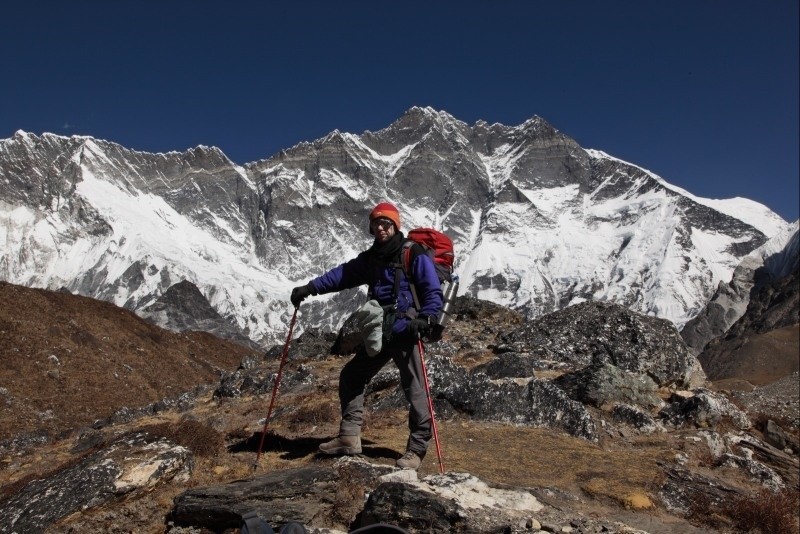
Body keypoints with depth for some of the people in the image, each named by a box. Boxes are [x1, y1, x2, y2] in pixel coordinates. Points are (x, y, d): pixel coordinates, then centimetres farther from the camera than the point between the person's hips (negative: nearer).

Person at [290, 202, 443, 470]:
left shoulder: (414, 254, -6)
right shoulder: (370, 258, 14)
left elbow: (433, 291, -10)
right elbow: (342, 274, 12)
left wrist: (425, 318, -25)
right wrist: (310, 287, 1)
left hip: (406, 333, -7)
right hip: (378, 332, 8)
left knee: (414, 391, -5)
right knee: (350, 377, 10)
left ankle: (417, 449, 7)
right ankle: (349, 437, 16)